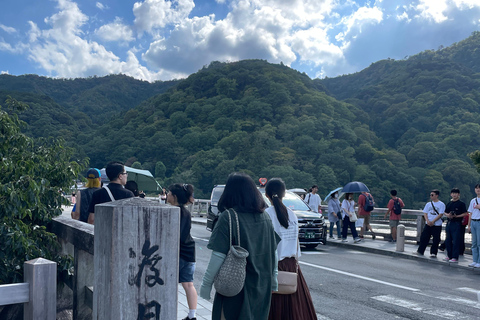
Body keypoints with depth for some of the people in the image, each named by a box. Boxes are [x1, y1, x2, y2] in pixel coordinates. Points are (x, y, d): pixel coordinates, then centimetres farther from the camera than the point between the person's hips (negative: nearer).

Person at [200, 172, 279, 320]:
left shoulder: (228, 217, -15)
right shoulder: (265, 216, 2)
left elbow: (219, 255, -18)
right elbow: (273, 251, 8)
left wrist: (206, 283, -10)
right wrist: (273, 278, 19)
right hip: (262, 285, 6)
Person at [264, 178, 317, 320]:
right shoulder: (291, 214, 3)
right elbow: (296, 241, 7)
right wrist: (295, 261, 16)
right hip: (291, 265, 4)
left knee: (275, 307, 4)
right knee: (294, 304, 15)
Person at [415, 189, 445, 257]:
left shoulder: (441, 204, -3)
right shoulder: (428, 204, 10)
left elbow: (440, 214, -9)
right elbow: (425, 213, 8)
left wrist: (433, 221, -14)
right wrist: (428, 221, -9)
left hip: (437, 225, -4)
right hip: (428, 224, 4)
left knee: (436, 240, -1)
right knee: (424, 237, 4)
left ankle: (433, 253, 10)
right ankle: (420, 251, 13)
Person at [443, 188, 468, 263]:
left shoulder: (461, 204, -4)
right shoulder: (449, 204, 14)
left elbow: (465, 214, -8)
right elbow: (445, 212, 18)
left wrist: (456, 216, -18)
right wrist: (447, 215, -4)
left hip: (457, 223, -6)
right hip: (449, 223, 6)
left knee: (456, 241, -5)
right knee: (448, 241, 10)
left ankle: (455, 257, 0)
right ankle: (449, 255, 22)